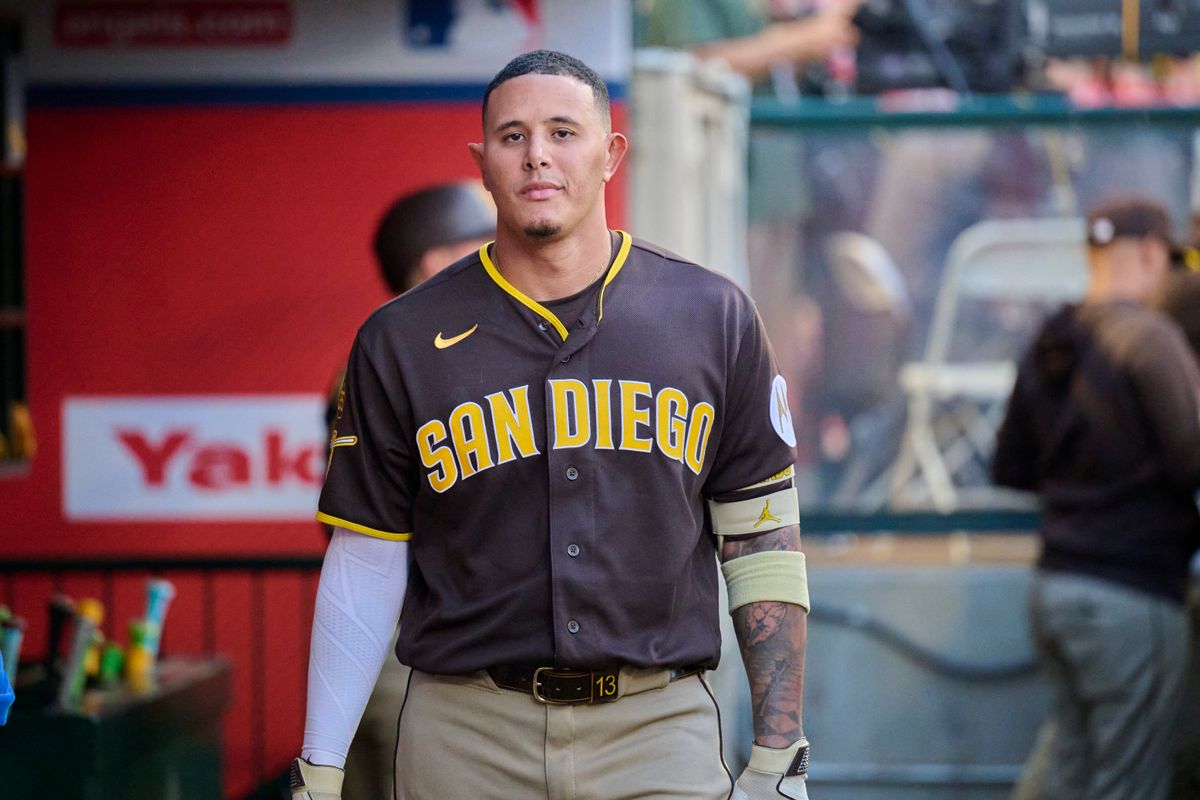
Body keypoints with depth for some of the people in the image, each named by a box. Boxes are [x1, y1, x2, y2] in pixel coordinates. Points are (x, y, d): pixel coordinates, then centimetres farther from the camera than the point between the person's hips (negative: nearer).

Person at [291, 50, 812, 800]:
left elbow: (762, 541, 7)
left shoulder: (714, 317, 6)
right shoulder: (402, 342, 5)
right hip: (466, 735, 0)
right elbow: (365, 566, 6)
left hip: (660, 734, 0)